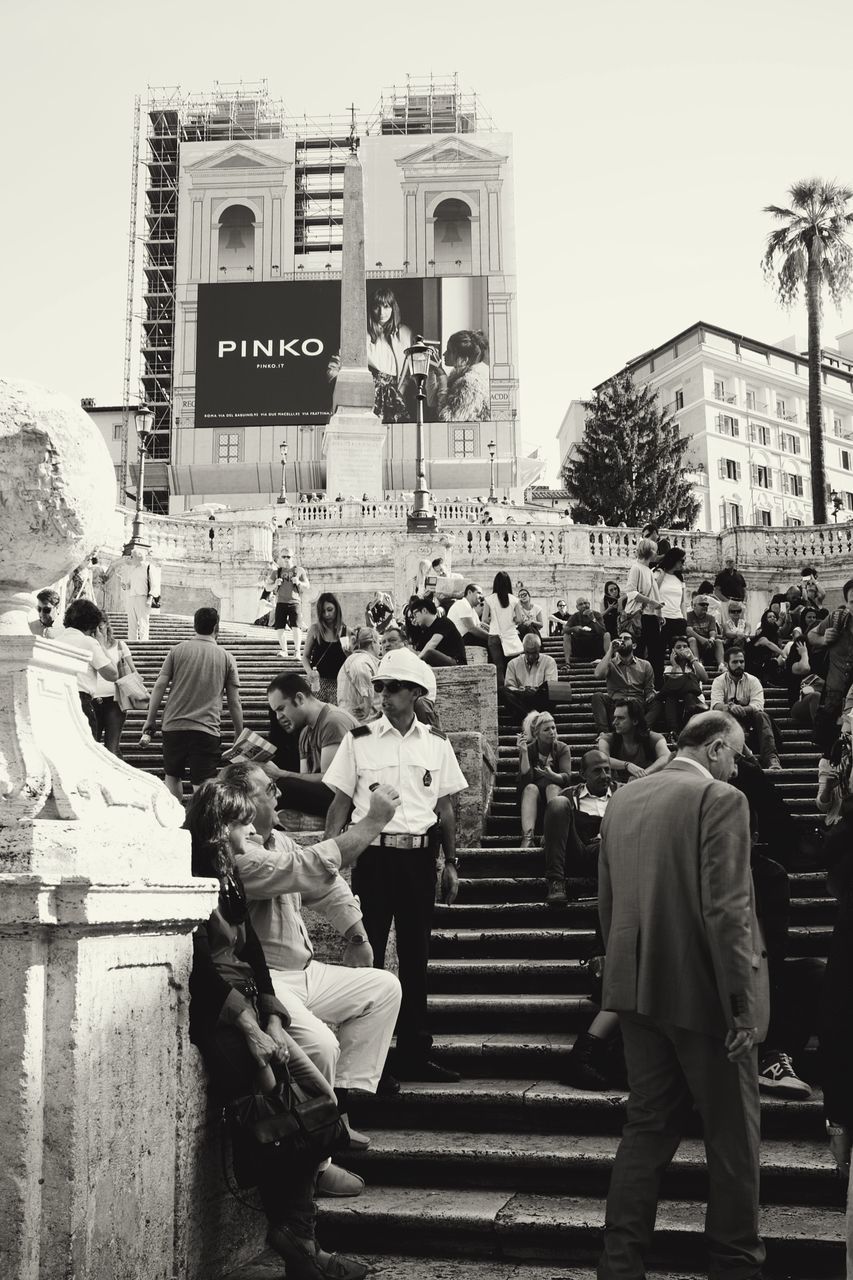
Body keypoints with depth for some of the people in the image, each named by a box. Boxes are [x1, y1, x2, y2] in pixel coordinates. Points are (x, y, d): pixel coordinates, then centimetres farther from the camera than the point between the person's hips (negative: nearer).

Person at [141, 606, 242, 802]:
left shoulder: (178, 650, 5)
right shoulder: (226, 658, 5)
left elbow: (159, 686, 0)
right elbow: (234, 703, 5)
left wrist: (149, 723, 6)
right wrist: (240, 736, 12)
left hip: (174, 725, 1)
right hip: (207, 730, -1)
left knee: (172, 777, 19)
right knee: (202, 786, -3)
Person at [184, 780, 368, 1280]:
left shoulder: (230, 877, 16)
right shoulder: (192, 877, -10)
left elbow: (252, 952, 12)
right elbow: (200, 965, -17)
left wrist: (273, 1020, 0)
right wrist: (249, 1027, -20)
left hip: (250, 1014, 8)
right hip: (215, 1019, -8)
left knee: (323, 1100, -6)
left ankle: (297, 1237, -2)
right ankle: (291, 1234, -5)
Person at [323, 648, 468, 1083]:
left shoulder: (436, 743, 6)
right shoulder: (359, 739, 0)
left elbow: (444, 808, 11)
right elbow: (340, 802, 2)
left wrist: (451, 863, 9)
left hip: (419, 856, 2)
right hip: (373, 854, -2)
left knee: (415, 956, 9)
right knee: (367, 954, 0)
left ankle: (414, 1053, 18)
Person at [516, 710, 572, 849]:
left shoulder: (562, 748, 0)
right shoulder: (528, 750, 0)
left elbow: (566, 777, -15)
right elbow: (526, 778, -14)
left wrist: (551, 775, -37)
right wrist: (524, 752, -24)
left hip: (557, 792, 0)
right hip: (532, 796, 0)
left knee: (552, 787, -31)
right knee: (531, 787, -31)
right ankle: (527, 838, -51)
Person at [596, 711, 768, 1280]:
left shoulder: (623, 800, 8)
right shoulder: (721, 801, -14)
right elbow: (726, 911, -20)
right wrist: (742, 1005, -15)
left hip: (639, 989, 7)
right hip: (703, 992, -6)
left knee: (649, 1126, 15)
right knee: (732, 1136, 10)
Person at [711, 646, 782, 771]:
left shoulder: (753, 681, 4)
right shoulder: (719, 681, 3)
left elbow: (758, 705, -13)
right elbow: (716, 705, -15)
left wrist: (741, 709, -34)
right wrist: (729, 708, -39)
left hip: (748, 720, 1)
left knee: (762, 716, -30)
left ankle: (771, 757, -41)